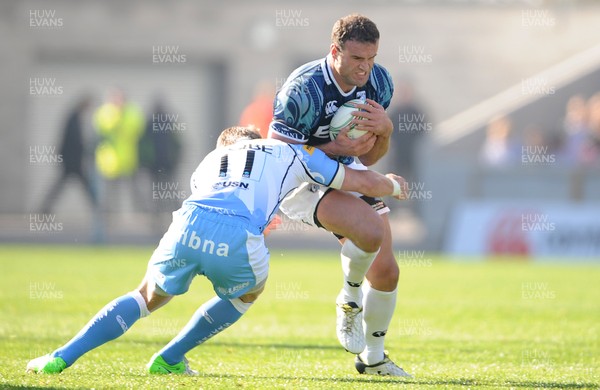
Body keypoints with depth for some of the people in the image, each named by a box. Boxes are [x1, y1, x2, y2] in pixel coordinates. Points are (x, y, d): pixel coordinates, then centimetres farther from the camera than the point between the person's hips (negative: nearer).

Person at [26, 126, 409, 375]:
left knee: (148, 297, 26)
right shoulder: (293, 152, 30)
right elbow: (363, 182, 33)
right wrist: (393, 184, 54)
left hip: (189, 224, 3)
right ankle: (170, 358, 27)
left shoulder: (211, 159, 36)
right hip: (239, 240, -2)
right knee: (247, 292, 32)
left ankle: (62, 356, 13)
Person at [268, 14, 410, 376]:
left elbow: (370, 157, 4)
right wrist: (336, 149, -30)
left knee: (386, 271, 2)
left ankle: (373, 358, 24)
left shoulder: (379, 82, -7)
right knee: (370, 230, -33)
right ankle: (349, 300, -3)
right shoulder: (303, 90, -27)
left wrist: (385, 129, -19)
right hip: (303, 180, -7)